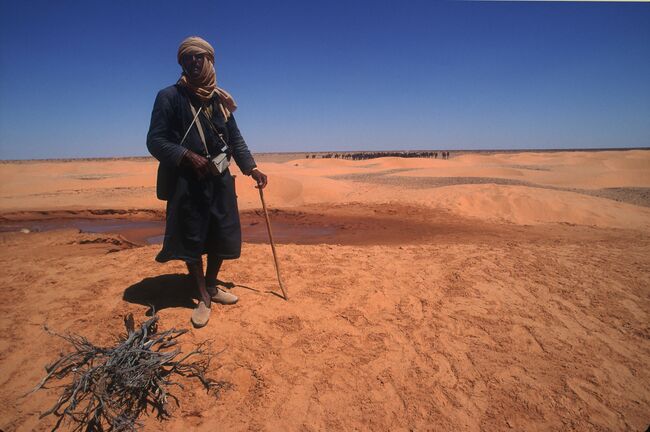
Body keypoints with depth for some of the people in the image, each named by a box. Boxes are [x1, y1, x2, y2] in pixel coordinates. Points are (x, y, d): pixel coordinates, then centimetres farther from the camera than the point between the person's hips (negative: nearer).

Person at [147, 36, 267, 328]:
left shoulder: (220, 99, 11)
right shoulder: (169, 97, -3)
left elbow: (235, 138, 15)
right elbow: (155, 141, -7)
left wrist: (251, 168, 5)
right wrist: (187, 156, -21)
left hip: (220, 180, 5)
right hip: (186, 182, -4)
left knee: (221, 237, 10)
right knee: (192, 240, 2)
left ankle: (211, 287, 31)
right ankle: (204, 298, 18)